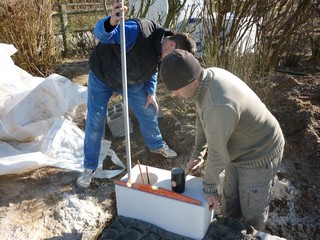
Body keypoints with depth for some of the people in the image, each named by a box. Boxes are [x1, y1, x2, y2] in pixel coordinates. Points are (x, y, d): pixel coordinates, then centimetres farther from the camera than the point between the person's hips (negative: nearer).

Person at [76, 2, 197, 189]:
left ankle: (156, 145, 40)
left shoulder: (162, 49, -12)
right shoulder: (139, 31, -37)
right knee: (95, 122, -2)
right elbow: (101, 33, -44)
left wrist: (151, 91, -1)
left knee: (149, 111, 11)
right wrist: (112, 22, -66)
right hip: (102, 76, -6)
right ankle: (89, 168, 16)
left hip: (132, 81, 6)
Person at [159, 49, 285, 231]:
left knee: (252, 211, 14)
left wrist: (209, 187, -14)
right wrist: (197, 155, 1)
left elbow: (217, 152, -29)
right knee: (230, 203, 24)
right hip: (238, 151, 9)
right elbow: (202, 119, 2)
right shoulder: (208, 76, -12)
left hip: (259, 156, -8)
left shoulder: (219, 106, -41)